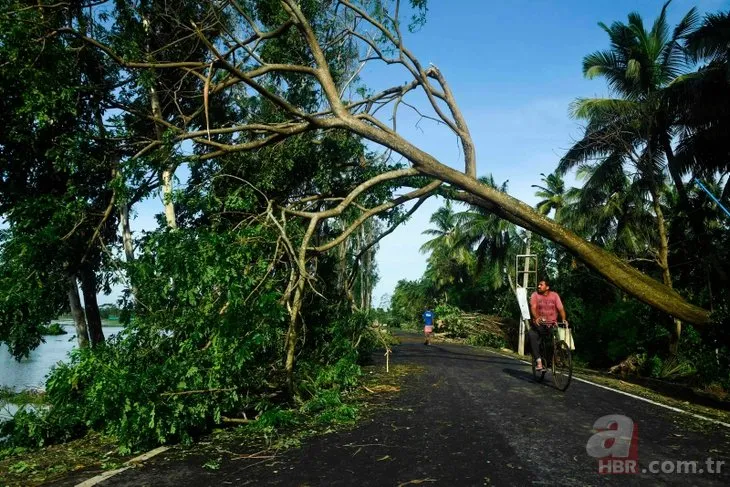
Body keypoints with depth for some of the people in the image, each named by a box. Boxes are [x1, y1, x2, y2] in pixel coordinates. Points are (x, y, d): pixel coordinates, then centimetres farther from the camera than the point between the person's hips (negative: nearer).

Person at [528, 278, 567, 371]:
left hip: (552, 324, 2)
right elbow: (533, 308, -12)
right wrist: (536, 318, -31)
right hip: (539, 324, -2)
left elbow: (561, 308, -4)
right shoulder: (535, 295, 2)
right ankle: (539, 361, -32)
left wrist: (563, 319, -23)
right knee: (531, 335, -31)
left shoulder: (555, 295, 6)